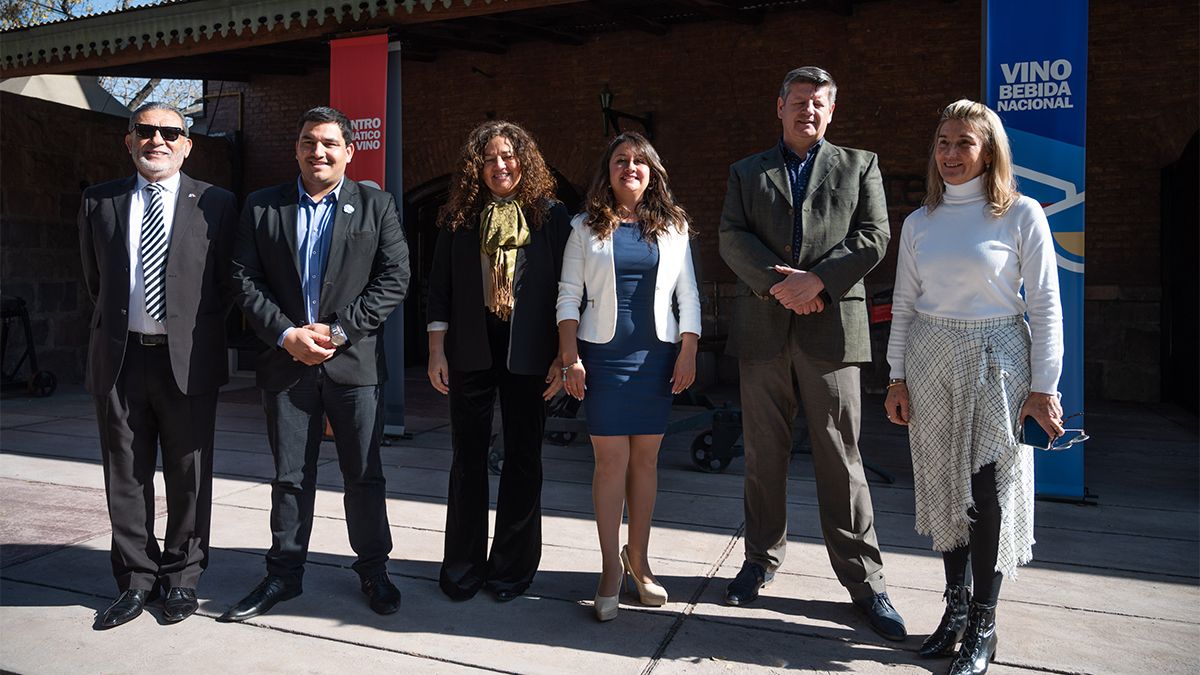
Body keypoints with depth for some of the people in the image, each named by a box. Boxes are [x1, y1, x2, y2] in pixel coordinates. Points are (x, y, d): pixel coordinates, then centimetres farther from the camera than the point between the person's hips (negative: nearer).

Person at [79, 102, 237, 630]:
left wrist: (199, 333, 4)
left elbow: (226, 283, 5)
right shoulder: (98, 202, 9)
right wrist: (117, 323, 16)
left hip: (188, 360, -2)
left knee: (189, 476, 7)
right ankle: (136, 580, 24)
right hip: (119, 358, 3)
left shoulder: (216, 204, 1)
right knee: (125, 476, 10)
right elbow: (95, 281, 18)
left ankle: (182, 577, 22)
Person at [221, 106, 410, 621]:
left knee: (364, 475, 7)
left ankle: (373, 569, 24)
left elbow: (393, 278, -4)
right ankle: (284, 574, 25)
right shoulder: (261, 207, 9)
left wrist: (339, 330, -12)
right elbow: (245, 280, 3)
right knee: (290, 477, 11)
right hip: (287, 361, 2)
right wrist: (287, 335, -10)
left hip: (355, 361, -1)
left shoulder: (376, 206, 4)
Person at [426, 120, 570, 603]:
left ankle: (511, 567, 21)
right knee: (468, 457, 8)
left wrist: (562, 356, -6)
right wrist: (437, 352, 1)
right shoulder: (460, 217, 6)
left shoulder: (551, 215, 1)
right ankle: (462, 567, 21)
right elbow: (440, 288, 6)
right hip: (471, 350, 2)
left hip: (528, 353, -1)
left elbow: (566, 289, -1)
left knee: (523, 457, 7)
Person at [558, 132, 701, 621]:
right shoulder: (586, 228, 4)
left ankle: (638, 559, 22)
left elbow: (688, 295, 7)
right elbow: (568, 296, 1)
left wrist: (688, 353, -1)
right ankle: (611, 567, 11)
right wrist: (570, 359, -6)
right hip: (603, 354, -1)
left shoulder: (673, 227, 8)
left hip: (656, 355, 2)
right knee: (611, 459, -2)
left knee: (646, 458, 7)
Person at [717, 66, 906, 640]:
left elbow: (873, 238, 0)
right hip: (762, 328, 2)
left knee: (840, 457, 0)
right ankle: (762, 558, 25)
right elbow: (731, 238, 1)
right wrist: (779, 282, -13)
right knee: (764, 453, 10)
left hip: (830, 328, -1)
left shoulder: (860, 166, 12)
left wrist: (816, 279, -13)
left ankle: (863, 579, 11)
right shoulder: (746, 172, 15)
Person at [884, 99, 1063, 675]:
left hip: (995, 360, -3)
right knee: (941, 483, 7)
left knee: (989, 489, -2)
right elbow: (903, 305, 9)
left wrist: (1045, 387, -7)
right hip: (930, 360, 4)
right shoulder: (919, 222, 7)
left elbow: (1046, 305, -4)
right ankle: (956, 605, 23)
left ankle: (982, 626, 12)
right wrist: (897, 377, 4)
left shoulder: (1021, 215, -4)